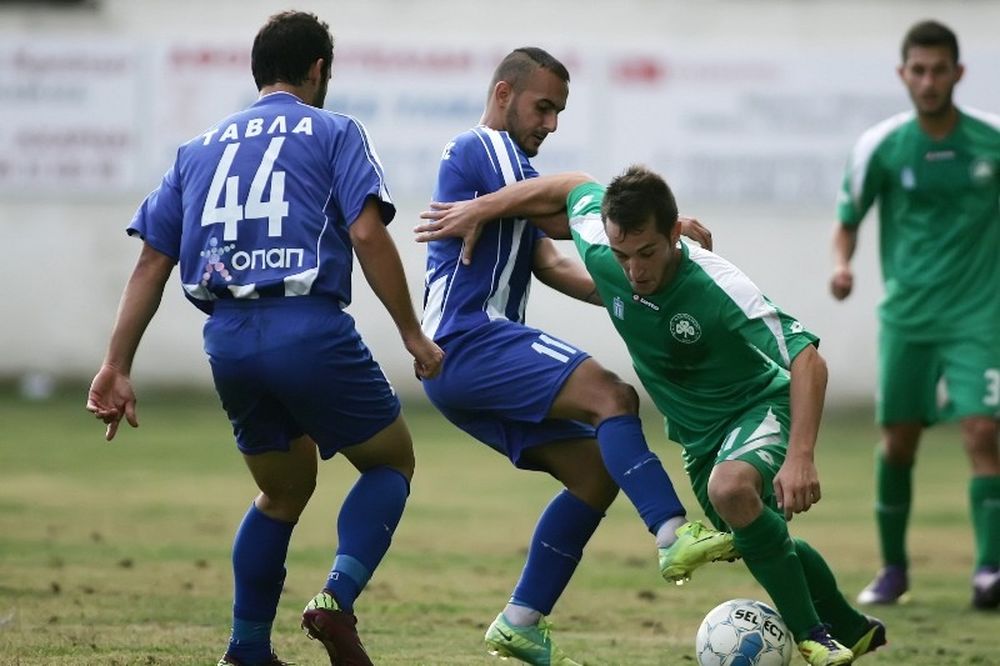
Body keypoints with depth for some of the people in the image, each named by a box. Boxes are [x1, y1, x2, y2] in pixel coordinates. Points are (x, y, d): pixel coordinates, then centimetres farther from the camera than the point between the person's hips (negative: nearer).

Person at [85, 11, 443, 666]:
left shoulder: (199, 148, 20)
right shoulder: (335, 133, 7)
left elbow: (152, 264, 15)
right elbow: (367, 233, -7)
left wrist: (117, 366, 14)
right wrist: (413, 334, -2)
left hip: (227, 340, 5)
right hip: (310, 330, -5)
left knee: (283, 494, 24)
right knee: (391, 462, 15)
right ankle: (338, 597, -8)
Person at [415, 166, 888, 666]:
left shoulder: (719, 288, -36)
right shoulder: (599, 249, -20)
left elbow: (806, 357, -37)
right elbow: (575, 187, 1)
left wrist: (800, 457, -47)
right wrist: (479, 209, 1)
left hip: (759, 405, -7)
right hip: (696, 432, 7)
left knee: (730, 488, -37)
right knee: (760, 541, 21)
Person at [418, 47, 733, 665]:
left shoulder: (504, 162, 28)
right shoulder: (484, 147, -3)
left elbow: (550, 264, 17)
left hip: (461, 368, 10)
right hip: (470, 341, -10)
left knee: (596, 471, 3)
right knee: (612, 395, -27)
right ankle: (674, 535, -43)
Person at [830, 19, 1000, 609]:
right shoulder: (881, 146, -5)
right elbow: (849, 219, 5)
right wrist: (842, 265, -13)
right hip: (907, 312, 1)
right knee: (898, 441, 5)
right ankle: (894, 567, 22)